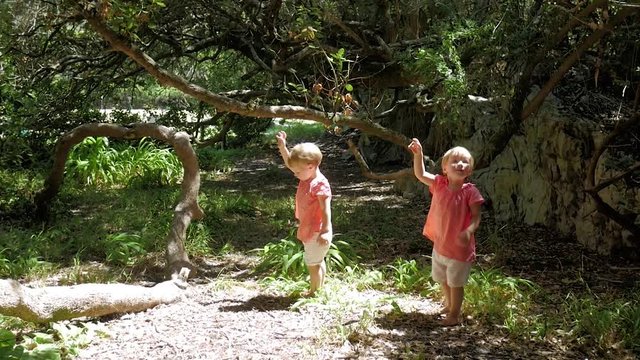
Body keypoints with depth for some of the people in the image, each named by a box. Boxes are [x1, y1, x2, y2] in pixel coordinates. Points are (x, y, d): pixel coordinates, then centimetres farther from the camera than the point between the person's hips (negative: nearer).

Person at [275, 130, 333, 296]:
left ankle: (314, 292, 9)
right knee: (317, 262, 20)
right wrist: (282, 146, 0)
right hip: (308, 230, 10)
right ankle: (319, 288, 32)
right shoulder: (306, 178, 4)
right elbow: (289, 163, 12)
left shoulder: (320, 185, -23)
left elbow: (326, 210, -26)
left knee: (312, 264, -1)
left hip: (317, 232, -10)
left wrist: (325, 231, -29)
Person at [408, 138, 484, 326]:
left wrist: (469, 231, -35)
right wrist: (418, 154, -17)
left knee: (456, 282, 8)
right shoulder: (439, 184, -5)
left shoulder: (470, 191, -19)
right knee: (443, 279, 24)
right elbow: (420, 175, -3)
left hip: (459, 247, -6)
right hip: (440, 244, 6)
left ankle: (454, 315, 25)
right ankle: (449, 305, 47)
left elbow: (476, 216, -17)